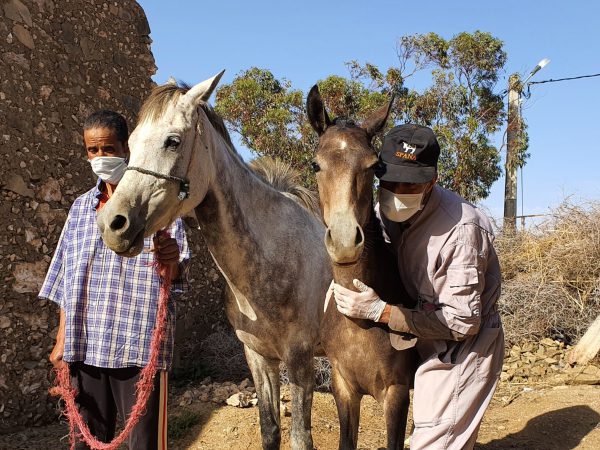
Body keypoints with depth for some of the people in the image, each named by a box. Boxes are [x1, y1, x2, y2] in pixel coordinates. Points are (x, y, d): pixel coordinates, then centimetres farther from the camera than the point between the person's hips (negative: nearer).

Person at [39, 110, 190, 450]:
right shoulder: (81, 207, 13)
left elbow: (177, 278, -6)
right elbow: (67, 278, 17)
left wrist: (172, 261, -29)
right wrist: (62, 339, 14)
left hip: (140, 345, -4)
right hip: (84, 345, 5)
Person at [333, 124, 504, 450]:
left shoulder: (461, 227, -30)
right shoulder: (387, 211, -8)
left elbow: (462, 323, -28)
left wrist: (379, 310, -31)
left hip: (463, 349, -7)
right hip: (427, 346, 8)